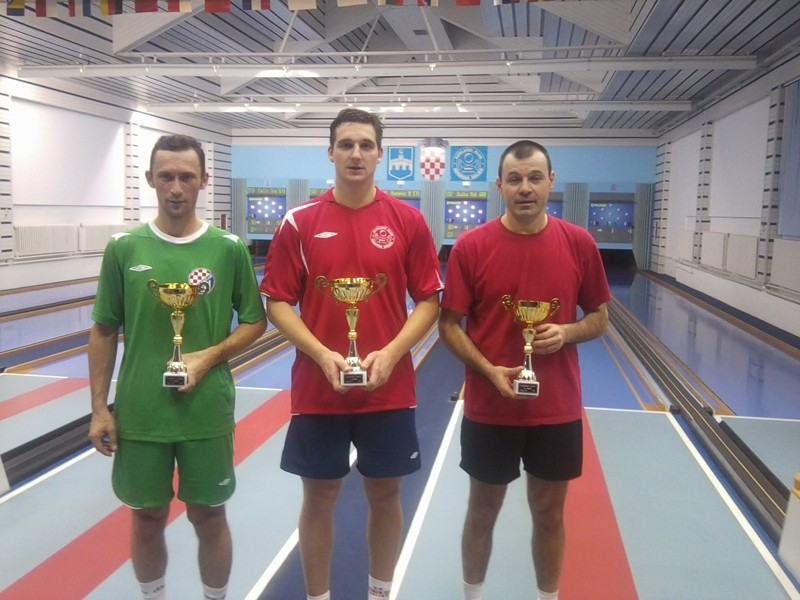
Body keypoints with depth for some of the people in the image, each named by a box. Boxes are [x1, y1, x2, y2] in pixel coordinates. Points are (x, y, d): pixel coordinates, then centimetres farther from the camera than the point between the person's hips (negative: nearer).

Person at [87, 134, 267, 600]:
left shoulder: (229, 248, -4)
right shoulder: (124, 248, -1)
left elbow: (256, 321, 4)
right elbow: (104, 332, 4)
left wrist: (210, 356, -12)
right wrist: (99, 408, 2)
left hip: (208, 412, -1)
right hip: (138, 412, 1)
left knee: (209, 515, 12)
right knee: (148, 517, 16)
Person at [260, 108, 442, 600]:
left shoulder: (408, 221, -1)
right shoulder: (300, 222, -2)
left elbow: (430, 300, 1)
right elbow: (278, 302, -1)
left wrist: (391, 353, -14)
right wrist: (321, 355, -15)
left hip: (389, 388, 1)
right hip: (317, 387, 0)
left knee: (386, 494, 14)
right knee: (319, 497, 11)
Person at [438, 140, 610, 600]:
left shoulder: (580, 243, -3)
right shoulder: (471, 246, -8)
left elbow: (600, 317, 6)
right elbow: (449, 324, -4)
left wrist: (566, 332, -14)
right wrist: (488, 371, -18)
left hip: (557, 408, 1)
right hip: (489, 407, -1)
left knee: (550, 511, 15)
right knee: (483, 510, 15)